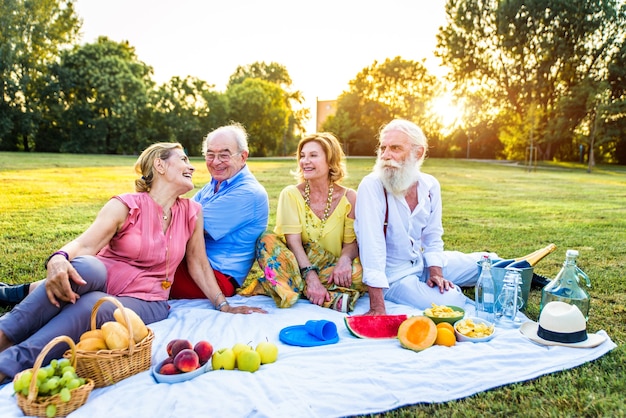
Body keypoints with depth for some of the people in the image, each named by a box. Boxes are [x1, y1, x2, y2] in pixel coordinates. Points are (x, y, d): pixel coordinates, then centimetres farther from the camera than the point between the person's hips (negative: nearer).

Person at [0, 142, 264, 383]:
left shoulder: (191, 213, 3)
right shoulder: (126, 206, -6)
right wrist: (59, 259, -43)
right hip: (102, 279, -1)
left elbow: (199, 266, 8)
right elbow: (85, 245, -20)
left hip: (145, 302, 1)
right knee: (83, 266, -36)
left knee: (92, 307, -34)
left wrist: (224, 305, 4)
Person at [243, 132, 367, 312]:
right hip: (296, 266, 1)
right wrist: (310, 276, -28)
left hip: (331, 269, 0)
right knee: (267, 240, -25)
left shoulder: (348, 197, -1)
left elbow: (352, 242, -4)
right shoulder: (291, 194, -2)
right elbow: (293, 241, -13)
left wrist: (345, 259, -29)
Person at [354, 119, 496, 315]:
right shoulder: (371, 186, -24)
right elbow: (371, 245, -30)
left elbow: (432, 235, 6)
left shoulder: (430, 185, -5)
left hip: (422, 262, 6)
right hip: (392, 274, -6)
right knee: (451, 303, -24)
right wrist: (377, 308, -34)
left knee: (490, 262, 6)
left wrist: (436, 272, -10)